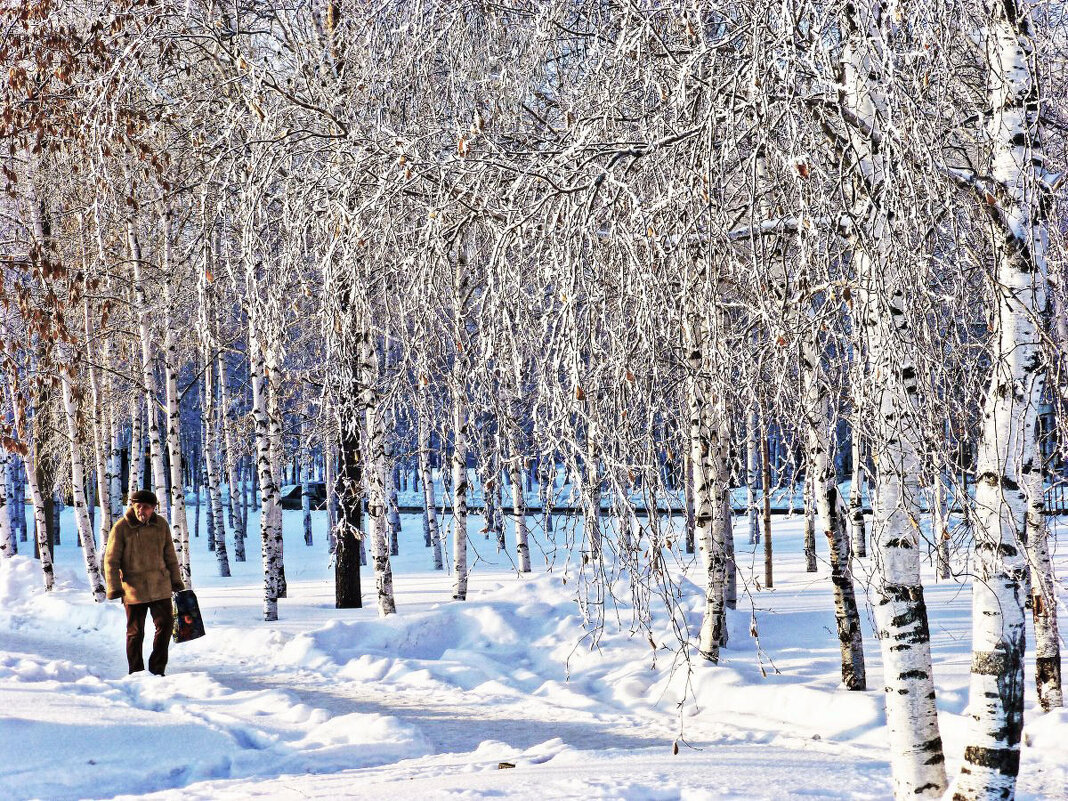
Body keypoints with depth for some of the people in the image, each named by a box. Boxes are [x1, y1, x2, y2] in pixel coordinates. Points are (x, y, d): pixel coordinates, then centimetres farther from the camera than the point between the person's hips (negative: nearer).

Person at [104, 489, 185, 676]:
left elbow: (170, 555, 14)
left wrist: (176, 580, 17)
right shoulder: (121, 528, -10)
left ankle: (157, 669, 16)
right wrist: (114, 588, -13)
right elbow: (111, 561, -7)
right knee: (135, 632, 5)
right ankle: (136, 673, 17)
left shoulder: (161, 525, 2)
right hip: (133, 589, -3)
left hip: (160, 587, 3)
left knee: (165, 625, 3)